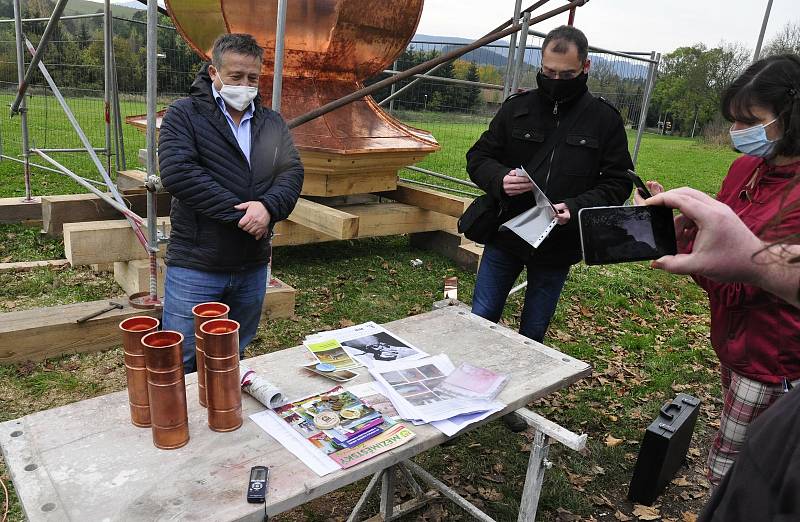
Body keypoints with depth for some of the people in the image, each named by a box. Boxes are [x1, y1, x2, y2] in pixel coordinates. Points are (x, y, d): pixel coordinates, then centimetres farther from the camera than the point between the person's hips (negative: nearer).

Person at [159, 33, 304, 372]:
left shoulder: (272, 123, 11)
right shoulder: (184, 114, -3)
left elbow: (292, 172, 1)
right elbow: (177, 172, -17)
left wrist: (268, 206, -21)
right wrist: (240, 214, -19)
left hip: (253, 267, 5)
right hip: (195, 265, -4)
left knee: (233, 360, 20)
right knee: (181, 363, 4)